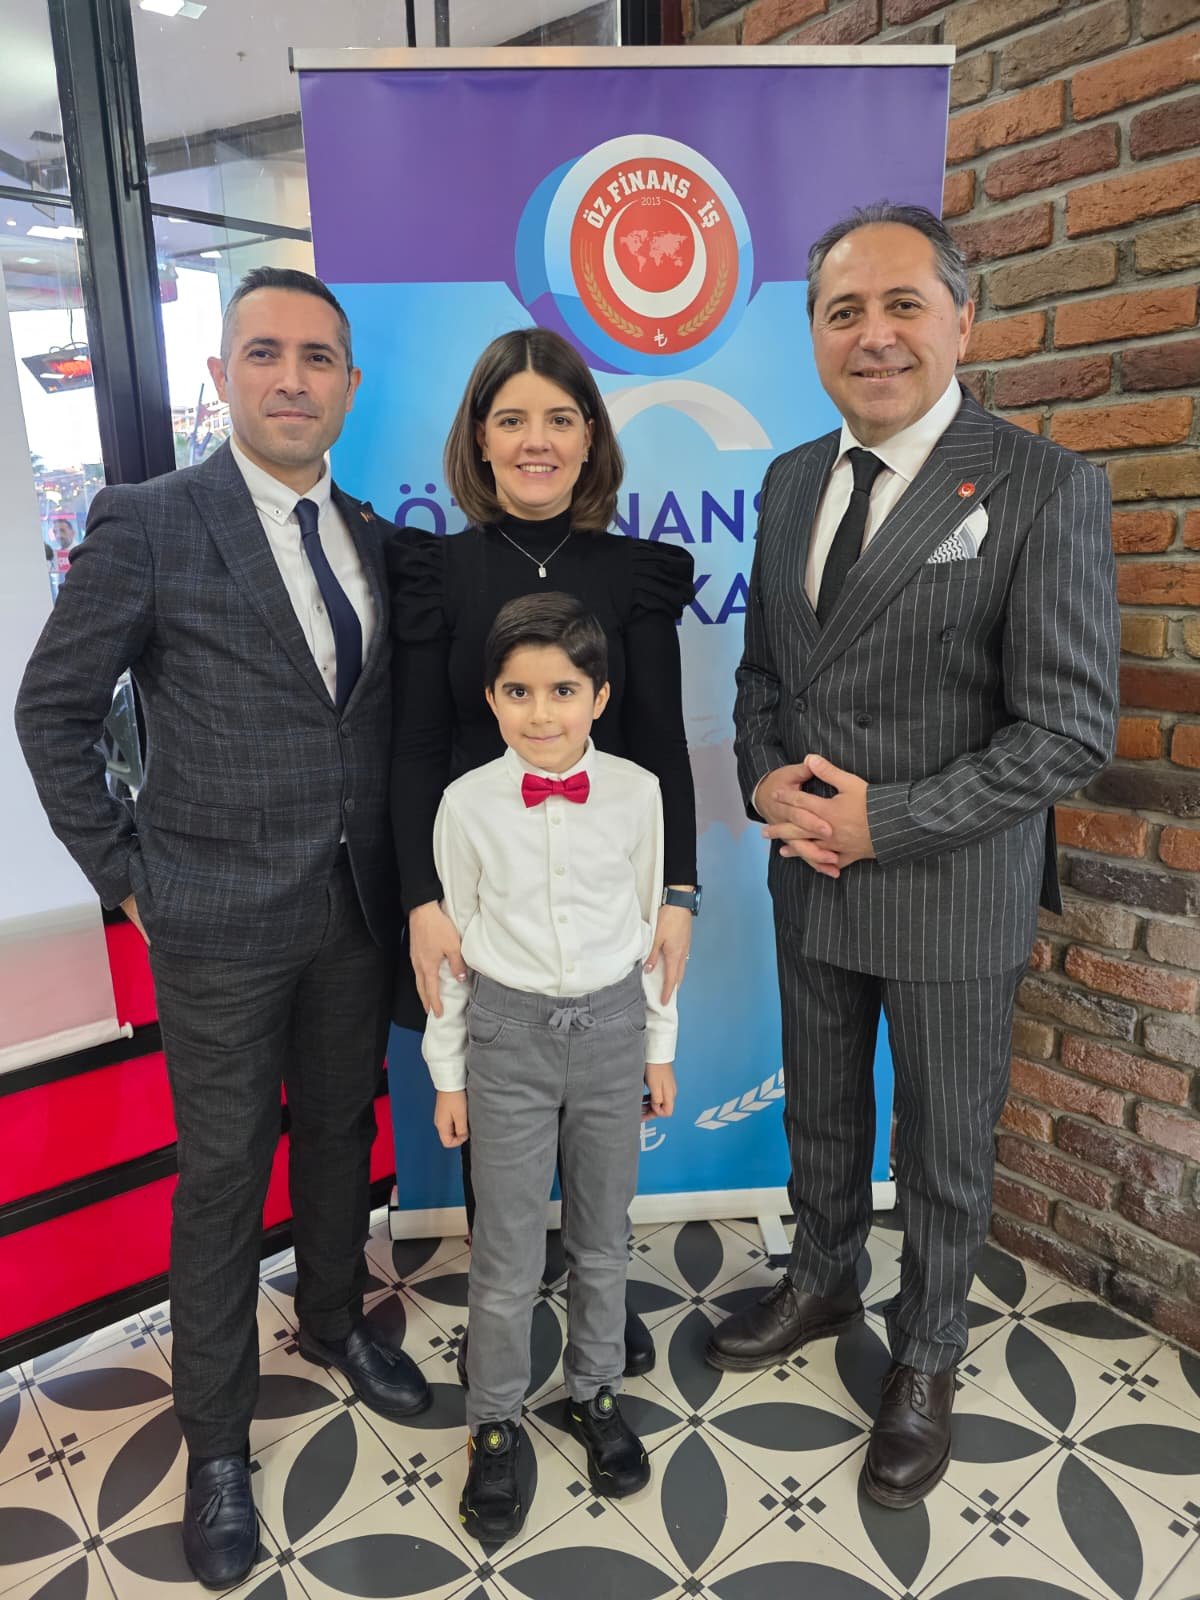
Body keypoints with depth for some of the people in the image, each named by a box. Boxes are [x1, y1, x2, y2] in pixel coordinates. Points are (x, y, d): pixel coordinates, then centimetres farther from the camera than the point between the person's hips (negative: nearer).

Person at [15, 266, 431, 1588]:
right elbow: (52, 710, -3)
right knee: (223, 1174, 10)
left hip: (358, 908, 5)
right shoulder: (146, 524, -9)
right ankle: (215, 1439, 32)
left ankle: (334, 1322, 47)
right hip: (221, 919, -4)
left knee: (340, 1135, 21)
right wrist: (127, 875, -5)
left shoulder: (374, 538, 6)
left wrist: (405, 874, 6)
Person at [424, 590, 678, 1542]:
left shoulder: (635, 793, -8)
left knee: (603, 1236, 18)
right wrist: (448, 1073, 2)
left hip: (611, 1027, 1)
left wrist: (660, 1046, 7)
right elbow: (452, 941, -1)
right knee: (507, 1251, 10)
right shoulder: (468, 804, -10)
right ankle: (495, 1422, 34)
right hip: (509, 1034, -1)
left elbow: (650, 921, 3)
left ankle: (595, 1391, 42)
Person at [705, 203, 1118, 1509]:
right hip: (811, 877, 5)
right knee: (819, 1113, 23)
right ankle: (821, 1281, 50)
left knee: (944, 1142, 16)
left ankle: (925, 1355, 42)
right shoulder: (792, 480, 5)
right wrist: (765, 781, -7)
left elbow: (1070, 729, -17)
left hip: (952, 892, -5)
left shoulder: (1043, 488, -14)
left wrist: (888, 820, -20)